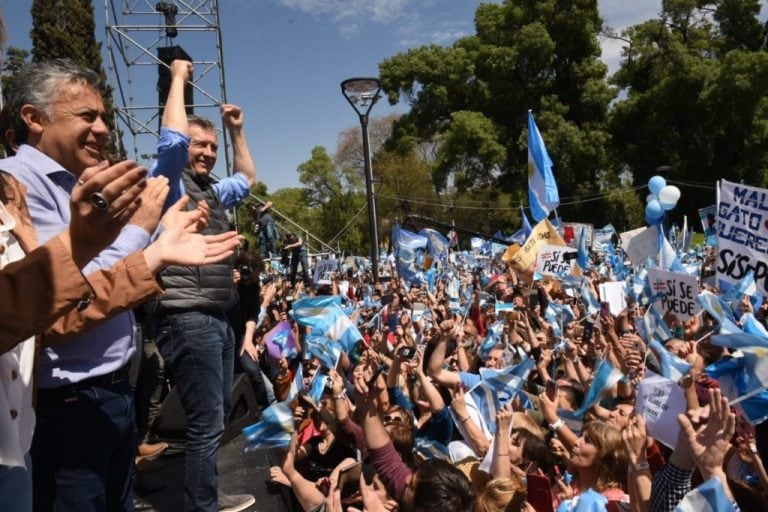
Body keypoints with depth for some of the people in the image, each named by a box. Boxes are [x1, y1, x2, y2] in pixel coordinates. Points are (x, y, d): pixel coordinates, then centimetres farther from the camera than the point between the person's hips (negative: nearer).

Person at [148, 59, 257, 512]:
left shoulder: (213, 192, 18)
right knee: (206, 422, -6)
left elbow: (248, 179, 35)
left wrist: (237, 130, 28)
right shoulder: (170, 185, -4)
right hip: (188, 319, -9)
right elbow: (172, 139, -21)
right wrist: (179, 78, -7)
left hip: (219, 318, 9)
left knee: (216, 416, 17)